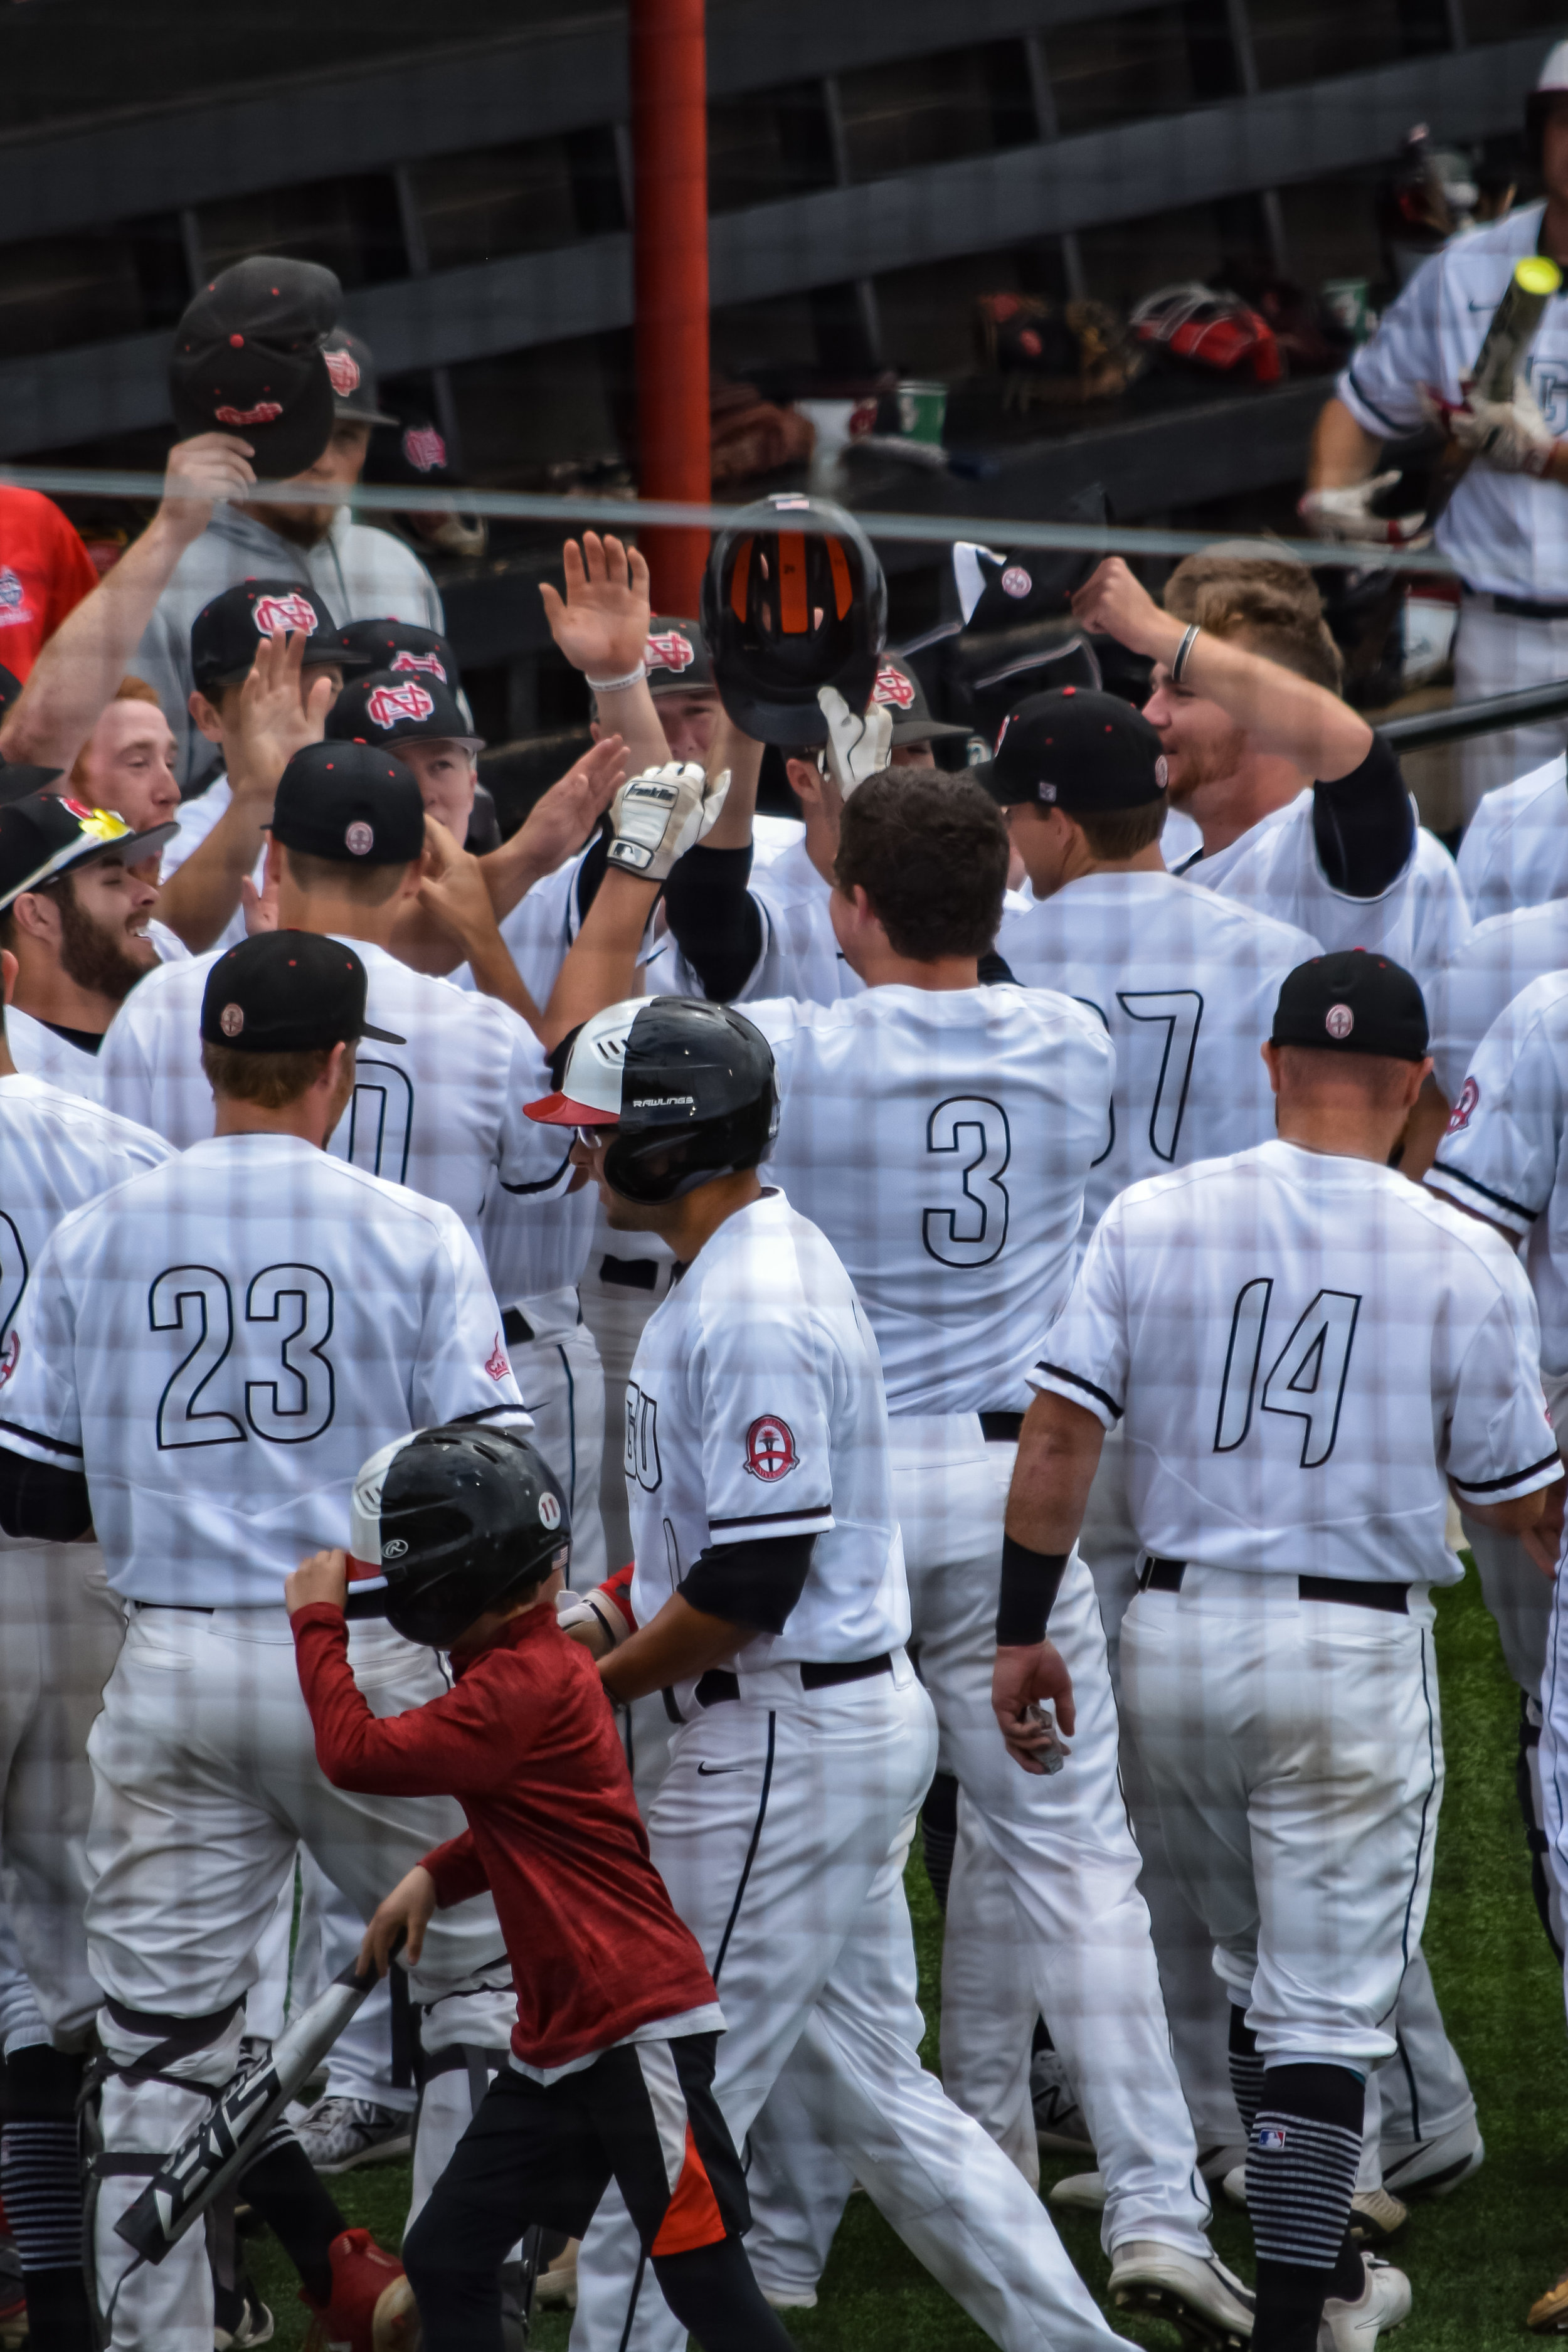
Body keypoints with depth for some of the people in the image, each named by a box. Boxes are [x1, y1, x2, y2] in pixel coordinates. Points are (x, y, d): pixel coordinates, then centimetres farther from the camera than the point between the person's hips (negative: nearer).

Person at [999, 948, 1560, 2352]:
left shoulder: (1154, 1219, -1)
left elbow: (1058, 1436, -4)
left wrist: (1024, 1631, 2)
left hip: (1175, 1640, 3)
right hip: (1355, 1655, -3)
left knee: (1253, 1965, 21)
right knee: (1325, 2005, 2)